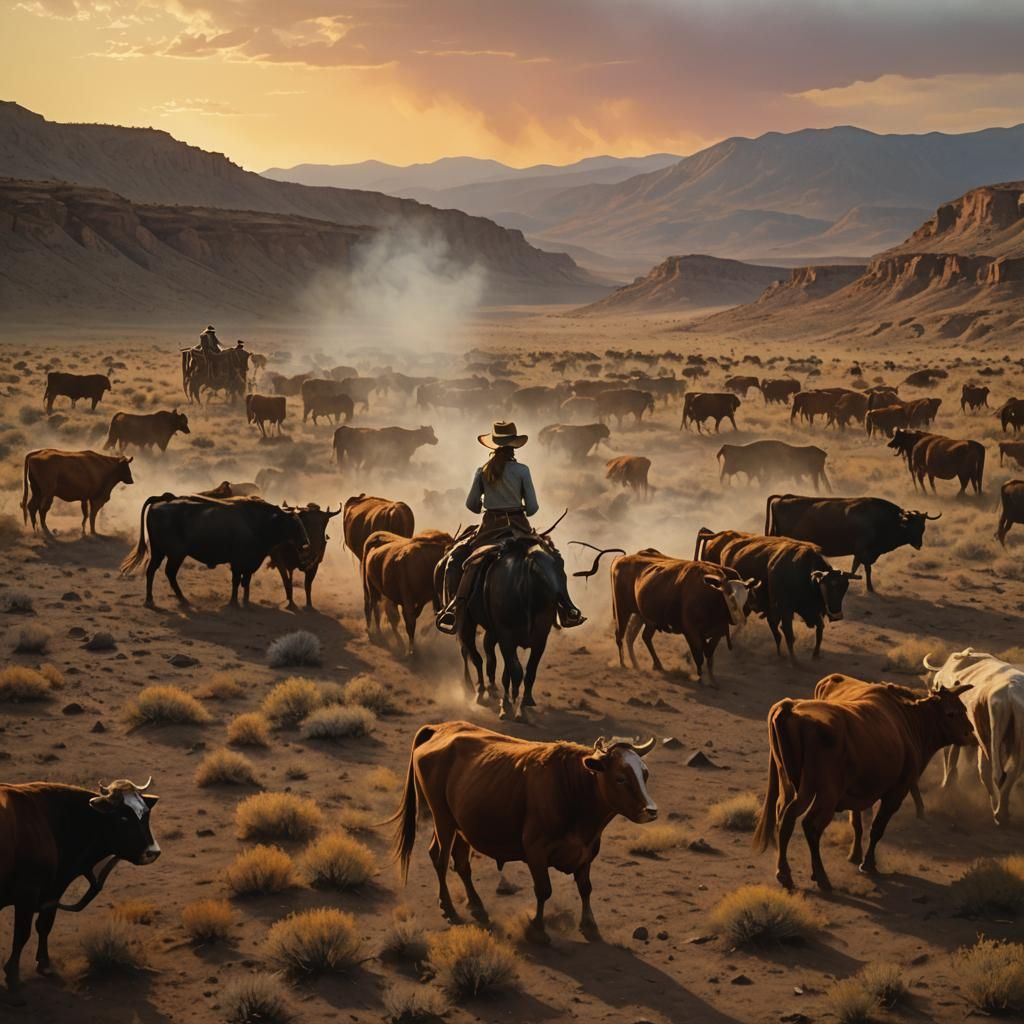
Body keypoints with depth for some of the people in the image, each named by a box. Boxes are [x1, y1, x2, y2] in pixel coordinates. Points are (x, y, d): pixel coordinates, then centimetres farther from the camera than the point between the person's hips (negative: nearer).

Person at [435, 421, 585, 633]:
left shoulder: (482, 471, 1)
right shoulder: (521, 470, -3)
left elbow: (471, 504, 5)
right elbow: (533, 507, -3)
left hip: (490, 529, 0)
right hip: (519, 528, 0)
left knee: (456, 558, 16)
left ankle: (452, 609, 0)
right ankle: (567, 611, 12)